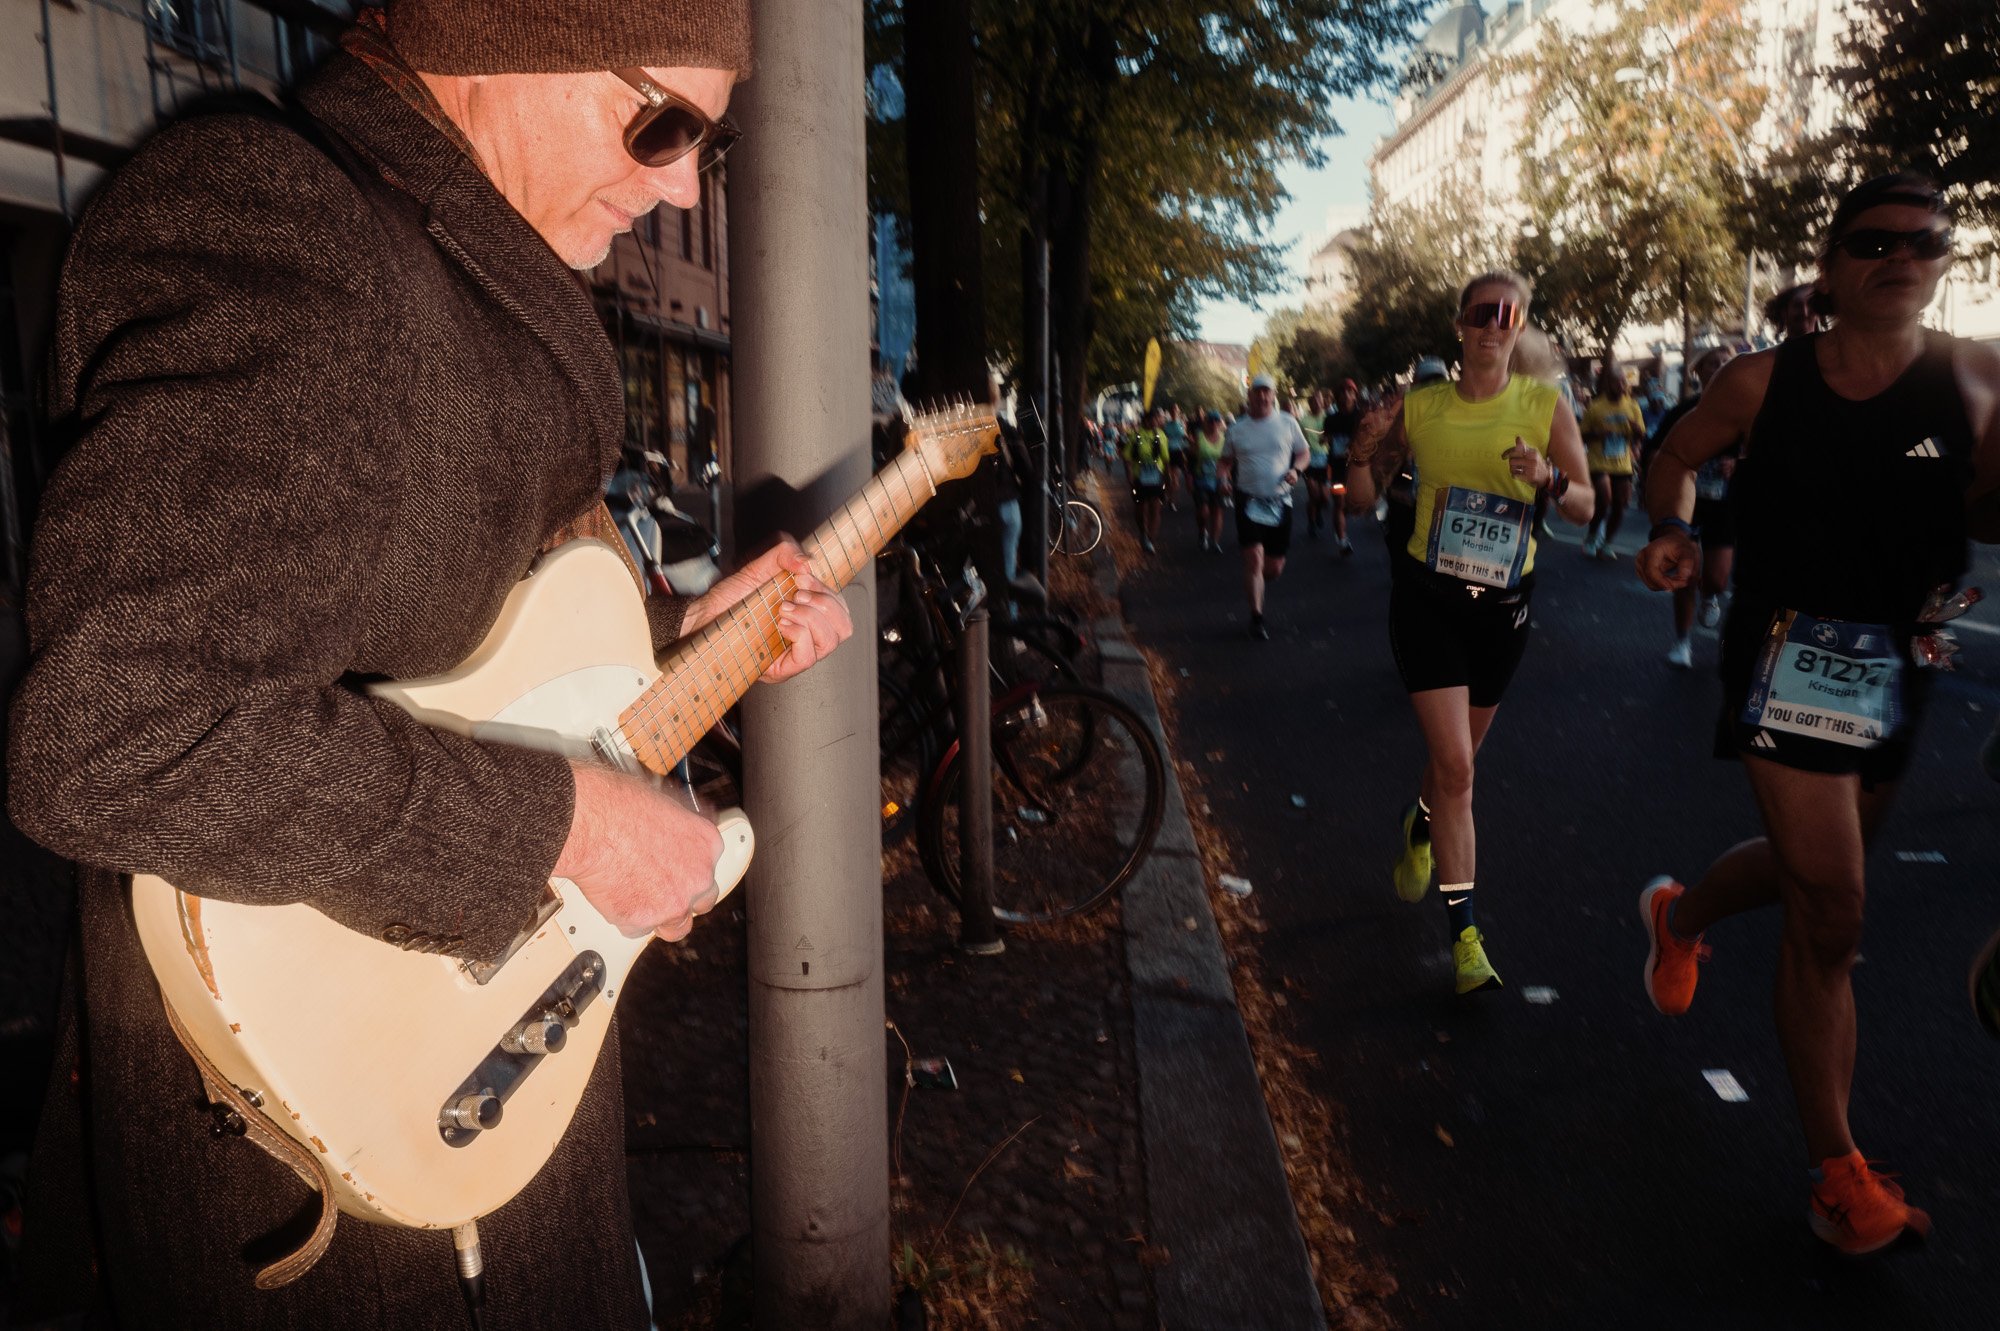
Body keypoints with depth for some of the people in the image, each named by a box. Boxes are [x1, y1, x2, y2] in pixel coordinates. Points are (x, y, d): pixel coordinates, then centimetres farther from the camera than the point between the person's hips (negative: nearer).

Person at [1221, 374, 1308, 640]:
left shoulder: (1287, 423, 2)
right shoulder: (1237, 428, 3)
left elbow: (1303, 453, 11)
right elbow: (1226, 461, 13)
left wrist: (1295, 470, -10)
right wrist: (1224, 478, -9)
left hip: (1279, 500, 1)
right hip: (1248, 500, -1)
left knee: (1274, 566, 6)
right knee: (1254, 557, -15)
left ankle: (1259, 580, 43)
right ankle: (1257, 618, -7)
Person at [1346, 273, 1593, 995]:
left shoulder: (1545, 405, -2)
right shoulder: (1420, 407, -3)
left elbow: (1585, 507, 0)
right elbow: (1363, 500, 4)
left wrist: (1549, 478, -21)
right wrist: (1361, 457, -17)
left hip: (1502, 603, 2)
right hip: (1427, 595, -2)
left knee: (1458, 755, 18)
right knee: (1454, 765, -11)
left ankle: (1419, 829, 53)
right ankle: (1465, 932, -2)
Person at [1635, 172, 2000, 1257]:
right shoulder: (1764, 381, -4)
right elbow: (1676, 460, 9)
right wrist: (1673, 530, -13)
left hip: (1897, 666, 4)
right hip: (1786, 650, -4)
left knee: (1810, 867, 21)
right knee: (1831, 913, -8)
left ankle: (1677, 915, 55)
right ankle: (1839, 1176, 5)